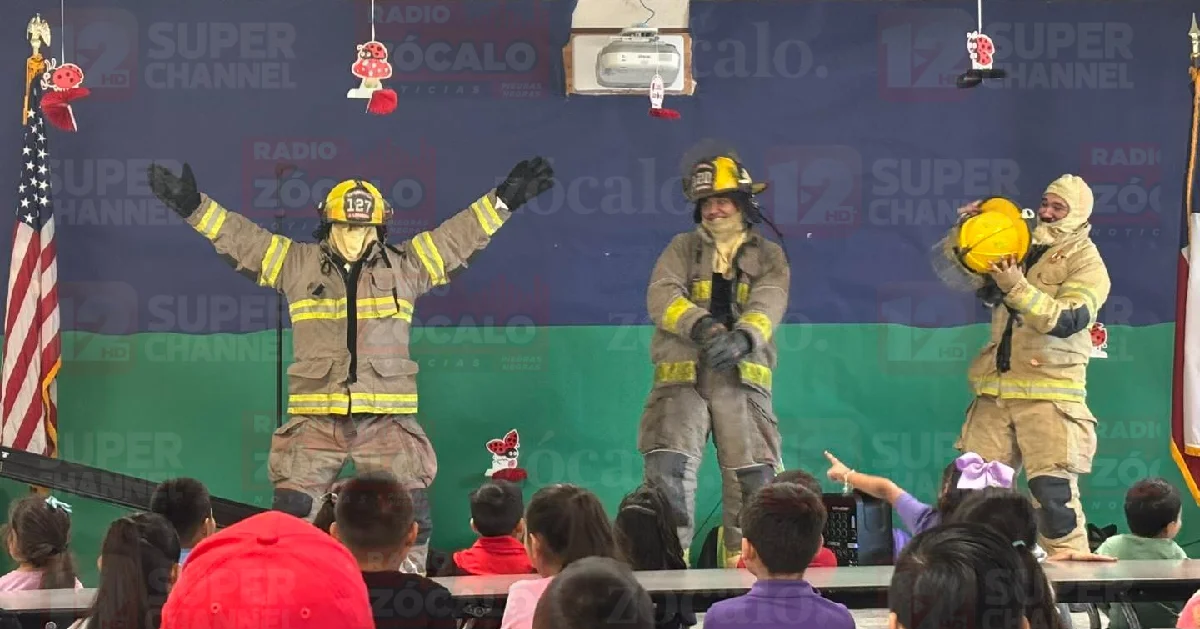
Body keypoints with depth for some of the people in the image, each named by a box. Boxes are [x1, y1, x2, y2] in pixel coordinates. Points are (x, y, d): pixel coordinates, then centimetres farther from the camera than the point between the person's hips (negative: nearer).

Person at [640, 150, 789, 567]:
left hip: (741, 380, 1)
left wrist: (741, 336, -27)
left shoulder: (769, 257, 15)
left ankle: (744, 561, 9)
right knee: (668, 468, -17)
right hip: (682, 376, -1)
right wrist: (701, 325, -22)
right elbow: (661, 296, -2)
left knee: (755, 480, -4)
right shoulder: (682, 248, 15)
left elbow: (768, 306, -4)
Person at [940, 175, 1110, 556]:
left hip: (1049, 393, -5)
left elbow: (1067, 320, -17)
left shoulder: (1087, 263, -2)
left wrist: (1017, 288, -27)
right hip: (996, 391, 6)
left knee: (1053, 491, -11)